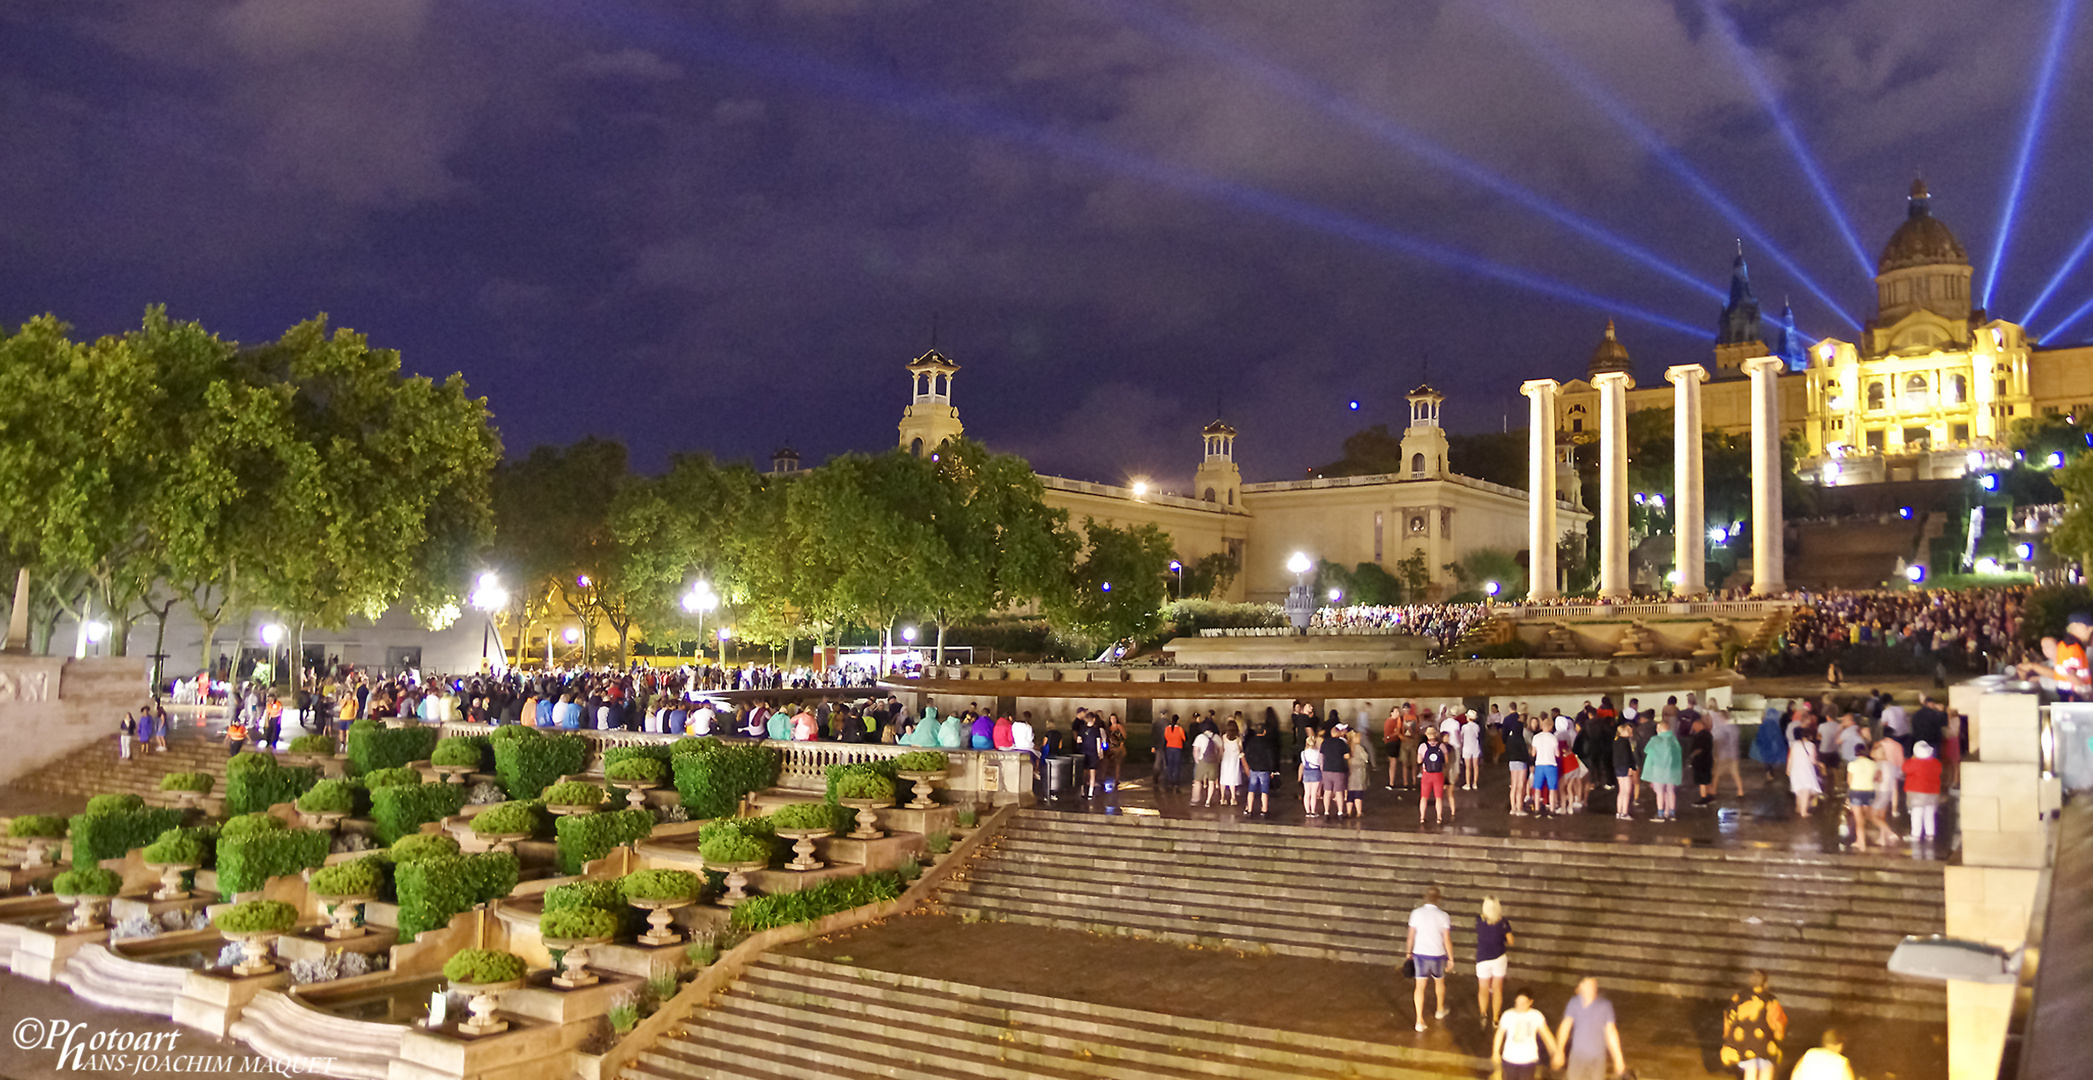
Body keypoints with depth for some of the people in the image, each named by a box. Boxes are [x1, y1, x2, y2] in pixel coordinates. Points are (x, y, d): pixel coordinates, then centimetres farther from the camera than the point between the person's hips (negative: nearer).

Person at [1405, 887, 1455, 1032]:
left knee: (1420, 986, 3)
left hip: (1419, 954, 0)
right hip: (1437, 955, 0)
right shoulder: (1443, 916, -12)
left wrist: (1408, 951, 11)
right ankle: (1440, 1010, 45)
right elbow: (1447, 940, -11)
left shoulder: (1416, 913, -9)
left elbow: (1411, 935, -3)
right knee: (1439, 981, 25)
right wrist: (1451, 959, -1)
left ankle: (1420, 1020, -1)